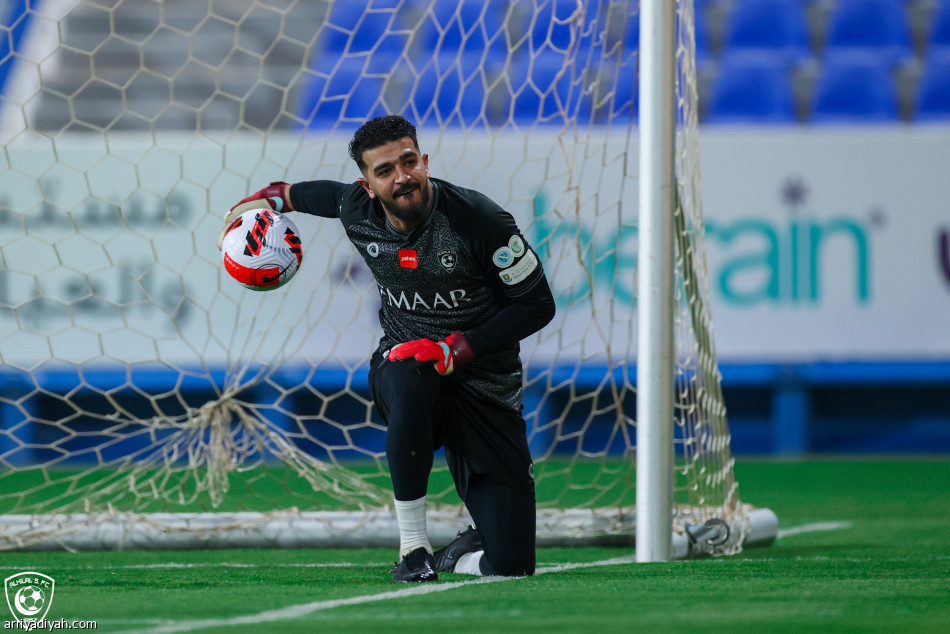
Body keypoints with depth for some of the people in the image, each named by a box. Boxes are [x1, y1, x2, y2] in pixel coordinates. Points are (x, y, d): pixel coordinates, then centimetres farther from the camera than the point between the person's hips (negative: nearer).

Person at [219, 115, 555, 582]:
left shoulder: (478, 219, -17)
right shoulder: (358, 213, -5)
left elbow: (538, 306, -11)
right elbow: (325, 194, 21)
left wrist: (457, 350, -19)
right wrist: (270, 198, 29)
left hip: (483, 385, -2)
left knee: (511, 564, -13)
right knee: (411, 379, -42)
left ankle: (461, 553, 28)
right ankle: (413, 548, -26)